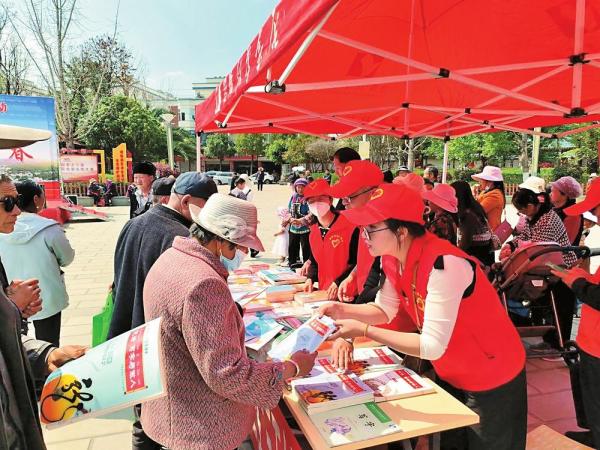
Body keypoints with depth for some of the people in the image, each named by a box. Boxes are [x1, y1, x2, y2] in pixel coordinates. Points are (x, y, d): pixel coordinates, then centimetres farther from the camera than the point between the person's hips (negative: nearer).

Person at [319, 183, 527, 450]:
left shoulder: (444, 265, -36)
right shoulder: (391, 257, -10)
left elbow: (432, 346, -34)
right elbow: (385, 310, 2)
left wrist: (363, 331, -33)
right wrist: (343, 311, -14)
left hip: (492, 380, -7)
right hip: (450, 374, 7)